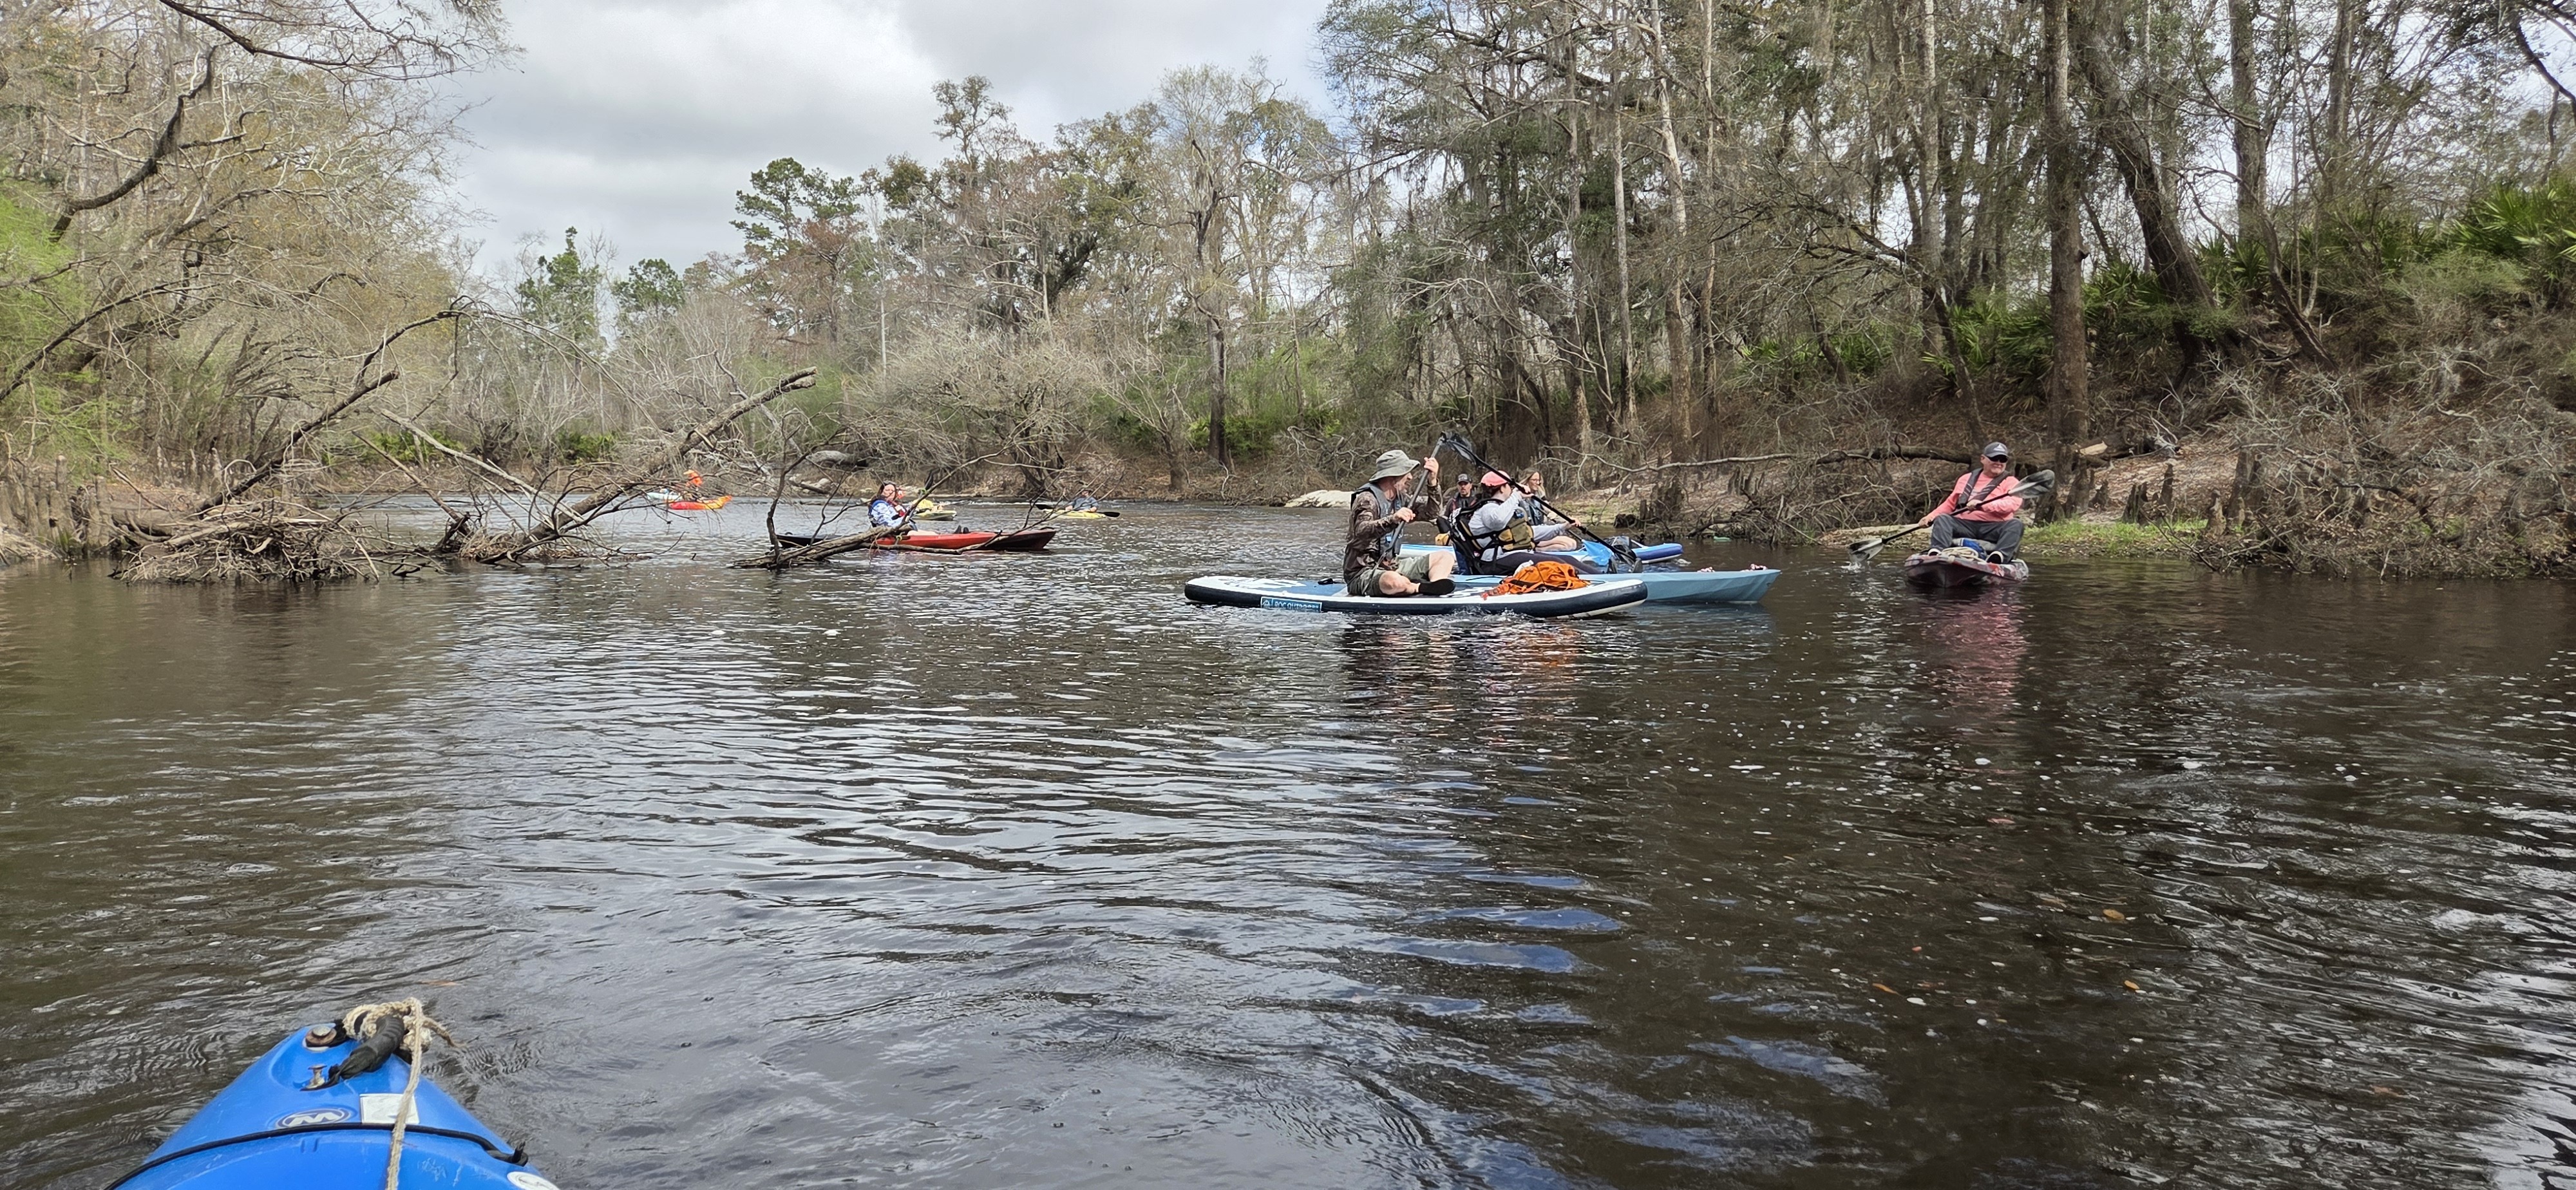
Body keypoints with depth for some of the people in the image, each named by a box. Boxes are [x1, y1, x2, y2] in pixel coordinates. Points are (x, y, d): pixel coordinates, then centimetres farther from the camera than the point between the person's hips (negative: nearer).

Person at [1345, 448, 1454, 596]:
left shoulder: (1400, 498, 11)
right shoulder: (1367, 499, -15)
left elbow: (1432, 512, 12)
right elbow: (1361, 531, -33)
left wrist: (1433, 481, -4)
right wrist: (1392, 520, -49)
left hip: (1393, 567, 9)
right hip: (1363, 573, -9)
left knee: (1445, 558, 6)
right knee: (1394, 581, -43)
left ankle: (1434, 588, -23)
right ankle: (1425, 588, -15)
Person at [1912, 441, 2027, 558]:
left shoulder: (2011, 482, 10)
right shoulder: (1967, 479, 23)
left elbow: (2013, 503, -11)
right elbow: (1950, 504, 24)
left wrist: (1983, 506, -26)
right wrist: (1930, 517, 7)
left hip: (1993, 529, -2)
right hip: (1965, 525, 3)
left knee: (2016, 525, -30)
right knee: (1941, 519, -22)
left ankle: (2000, 556, -54)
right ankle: (1937, 551, -47)